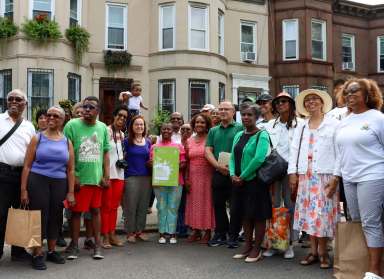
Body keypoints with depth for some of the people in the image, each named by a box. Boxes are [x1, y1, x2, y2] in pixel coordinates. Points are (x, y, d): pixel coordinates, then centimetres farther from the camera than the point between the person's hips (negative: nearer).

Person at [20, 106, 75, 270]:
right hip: (38, 182, -3)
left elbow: (71, 169, 8)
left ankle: (51, 251, 24)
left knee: (55, 217, 10)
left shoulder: (67, 142, 8)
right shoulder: (37, 138, 2)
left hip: (59, 183, 3)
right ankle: (37, 254, 8)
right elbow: (27, 165, -2)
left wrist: (70, 192, 2)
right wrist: (24, 189, -8)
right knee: (39, 216, -2)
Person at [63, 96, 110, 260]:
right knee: (76, 211, 5)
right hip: (78, 178, -3)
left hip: (97, 177, 3)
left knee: (96, 210, 10)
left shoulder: (102, 128, 6)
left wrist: (106, 176, 4)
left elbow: (105, 153, 11)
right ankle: (75, 246, 17)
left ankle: (97, 245, 20)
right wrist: (73, 176, -11)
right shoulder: (72, 125, -5)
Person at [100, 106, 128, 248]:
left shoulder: (122, 135, 14)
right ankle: (105, 236, 7)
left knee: (114, 206, 11)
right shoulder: (106, 131, -7)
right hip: (107, 173, -6)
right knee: (106, 205, -1)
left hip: (119, 173, 6)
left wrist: (123, 161, 9)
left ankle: (112, 234, 20)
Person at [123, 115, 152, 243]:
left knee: (143, 206, 8)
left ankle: (140, 230, 20)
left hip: (146, 177, 4)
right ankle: (130, 232, 11)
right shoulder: (127, 142, 0)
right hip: (131, 177, -4)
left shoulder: (148, 142, 11)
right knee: (131, 206, 0)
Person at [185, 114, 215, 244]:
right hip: (193, 176, 4)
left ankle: (207, 232, 12)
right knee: (194, 202, 9)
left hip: (207, 176, -4)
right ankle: (196, 230, 20)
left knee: (207, 202, 2)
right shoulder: (189, 141, 10)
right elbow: (187, 162, 11)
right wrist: (186, 178, 6)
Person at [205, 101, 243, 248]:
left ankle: (233, 236, 11)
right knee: (218, 205, 11)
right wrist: (218, 165, -10)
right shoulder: (213, 131, 15)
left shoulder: (240, 128, 1)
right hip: (218, 173, 4)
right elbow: (208, 150, 7)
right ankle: (220, 235, 22)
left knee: (235, 206, -1)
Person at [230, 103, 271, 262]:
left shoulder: (262, 135, -10)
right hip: (239, 182, 7)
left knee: (258, 216, 3)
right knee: (245, 215, 13)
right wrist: (233, 175, -6)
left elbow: (259, 159, -21)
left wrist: (242, 177, -16)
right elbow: (233, 157, 11)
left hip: (256, 181, -7)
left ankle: (256, 249, 13)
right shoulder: (239, 135, 12)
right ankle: (247, 246, 24)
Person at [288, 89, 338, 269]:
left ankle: (322, 251, 8)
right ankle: (313, 251, 13)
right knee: (309, 212, 5)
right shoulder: (301, 127, 16)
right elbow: (294, 150, 12)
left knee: (323, 212, -4)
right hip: (305, 175, 4)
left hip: (325, 174, -4)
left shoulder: (333, 124, 3)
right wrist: (292, 172, 3)